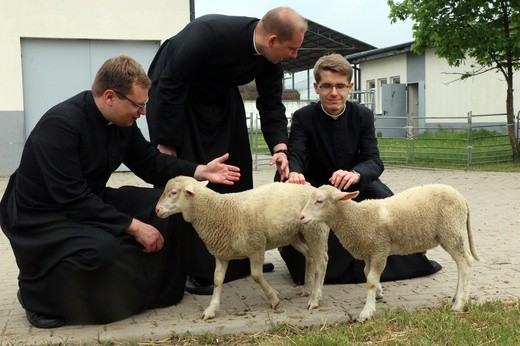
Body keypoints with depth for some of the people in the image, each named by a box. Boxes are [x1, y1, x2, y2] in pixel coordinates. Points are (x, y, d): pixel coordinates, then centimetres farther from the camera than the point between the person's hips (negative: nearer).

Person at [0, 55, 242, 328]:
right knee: (102, 249, -35)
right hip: (40, 218, -8)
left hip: (90, 202, 8)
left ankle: (157, 288, 8)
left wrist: (201, 171, -7)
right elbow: (73, 198, -31)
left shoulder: (122, 122, -5)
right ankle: (38, 291, -7)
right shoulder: (59, 125, -28)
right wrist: (134, 226, -29)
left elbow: (151, 162, 7)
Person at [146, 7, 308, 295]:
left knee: (236, 171, 7)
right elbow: (170, 87, -30)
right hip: (174, 93, -6)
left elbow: (271, 104, -8)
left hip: (221, 97, 7)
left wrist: (280, 147, -24)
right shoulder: (209, 33, -37)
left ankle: (239, 259, 20)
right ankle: (191, 270, -3)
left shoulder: (271, 59, -17)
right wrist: (166, 142, -26)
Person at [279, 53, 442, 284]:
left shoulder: (363, 116, -7)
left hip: (356, 182, 1)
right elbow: (295, 155, -24)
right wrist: (294, 173, -51)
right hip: (317, 185, -1)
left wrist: (355, 174, -42)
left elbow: (374, 160, -16)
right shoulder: (302, 117, -10)